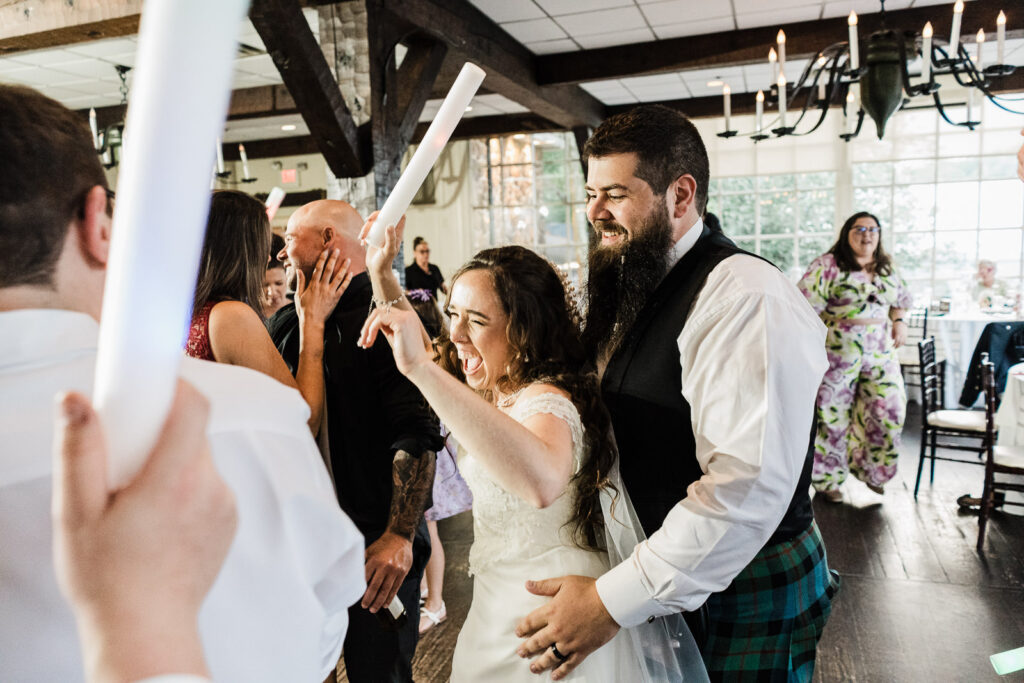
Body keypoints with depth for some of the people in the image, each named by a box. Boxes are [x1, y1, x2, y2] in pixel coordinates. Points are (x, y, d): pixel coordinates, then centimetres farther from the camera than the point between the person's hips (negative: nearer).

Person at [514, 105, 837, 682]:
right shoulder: (637, 290, 7)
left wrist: (613, 602, -29)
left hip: (745, 599, -8)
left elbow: (750, 484, -31)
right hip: (666, 581, 8)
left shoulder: (746, 297, -23)